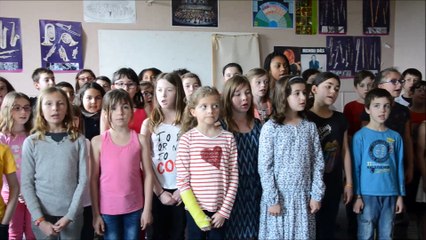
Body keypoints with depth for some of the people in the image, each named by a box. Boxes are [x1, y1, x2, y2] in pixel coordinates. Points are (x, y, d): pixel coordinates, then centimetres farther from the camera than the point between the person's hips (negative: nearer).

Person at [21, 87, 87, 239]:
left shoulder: (78, 140, -1)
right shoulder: (31, 142, -1)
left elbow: (83, 179, -4)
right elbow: (26, 184, -3)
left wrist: (70, 215, -10)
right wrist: (39, 219, -10)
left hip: (72, 215, 0)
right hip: (42, 214, 0)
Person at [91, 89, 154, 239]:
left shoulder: (140, 140, -2)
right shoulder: (98, 141, -4)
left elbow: (148, 175, 0)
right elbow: (94, 178, -2)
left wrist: (147, 209, -2)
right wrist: (95, 213, -3)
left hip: (134, 208, 1)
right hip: (107, 209, -1)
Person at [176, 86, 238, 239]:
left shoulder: (228, 138, 0)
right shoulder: (187, 139, -7)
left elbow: (233, 178, 1)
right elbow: (182, 180, -8)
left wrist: (224, 210, -5)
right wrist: (198, 214, -10)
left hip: (220, 209, 2)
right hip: (194, 209, -2)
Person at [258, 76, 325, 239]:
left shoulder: (310, 127, 3)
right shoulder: (270, 127, -8)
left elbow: (318, 163, 4)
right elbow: (264, 167, -10)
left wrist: (316, 194, -1)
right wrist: (272, 199, -12)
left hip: (303, 197, 3)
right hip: (278, 196, -3)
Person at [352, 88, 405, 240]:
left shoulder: (395, 137, 4)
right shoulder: (360, 136, -6)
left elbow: (399, 167, 8)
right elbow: (355, 168, -5)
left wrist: (400, 195, 7)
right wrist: (357, 196, -7)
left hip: (390, 194, 3)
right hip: (367, 194, -3)